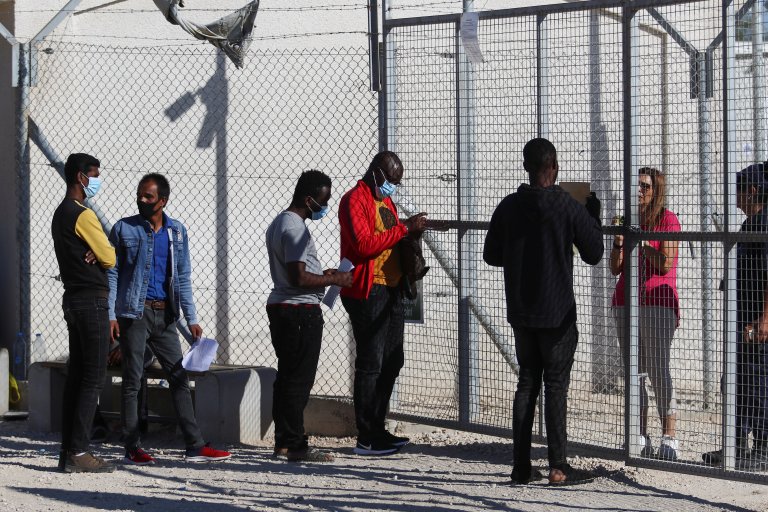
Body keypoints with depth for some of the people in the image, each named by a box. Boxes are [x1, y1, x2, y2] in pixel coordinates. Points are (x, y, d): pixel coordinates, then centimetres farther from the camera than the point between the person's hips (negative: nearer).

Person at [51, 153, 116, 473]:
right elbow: (109, 258, -12)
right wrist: (100, 254, 9)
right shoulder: (83, 215, -14)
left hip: (73, 299, 10)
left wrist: (93, 254, -3)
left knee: (76, 376, 10)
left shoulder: (61, 214, 17)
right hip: (92, 300, -10)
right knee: (94, 378, -9)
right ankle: (78, 453, -12)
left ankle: (68, 450, 10)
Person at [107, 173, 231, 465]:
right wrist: (110, 314, -10)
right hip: (134, 313, -4)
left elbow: (183, 278, 12)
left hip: (165, 315, 4)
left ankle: (195, 446, 6)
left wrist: (191, 318, 6)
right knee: (132, 381, -1)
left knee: (179, 378, 4)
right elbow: (112, 273, -2)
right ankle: (132, 449, 4)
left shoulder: (177, 232, 10)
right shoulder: (124, 229, -1)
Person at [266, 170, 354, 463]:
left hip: (279, 306, 11)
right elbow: (299, 277, -23)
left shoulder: (278, 224, 16)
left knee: (286, 377, 12)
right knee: (299, 380, -7)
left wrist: (322, 275, 15)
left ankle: (283, 442, 15)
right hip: (300, 310, -11)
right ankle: (294, 446, -6)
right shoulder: (296, 229, -17)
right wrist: (333, 279, -11)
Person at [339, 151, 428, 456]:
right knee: (370, 364, -8)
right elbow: (364, 244, -21)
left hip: (391, 290, 10)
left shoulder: (385, 201, 21)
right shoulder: (355, 200, -9)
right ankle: (367, 438, -6)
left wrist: (412, 230, 8)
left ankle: (377, 429, 19)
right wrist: (404, 229, -21)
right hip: (367, 293, -10)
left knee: (392, 362, 11)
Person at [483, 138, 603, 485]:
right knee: (556, 386, 0)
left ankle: (521, 466, 9)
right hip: (557, 313, -4)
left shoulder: (508, 207, 0)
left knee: (526, 384, 11)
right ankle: (558, 467, -2)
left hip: (520, 313, 4)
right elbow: (594, 255, -2)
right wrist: (594, 216, 11)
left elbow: (491, 255, 7)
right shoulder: (570, 208, -11)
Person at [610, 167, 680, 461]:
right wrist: (618, 240, -4)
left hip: (657, 302, -6)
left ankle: (669, 438, -11)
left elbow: (665, 264, -12)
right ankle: (640, 438, 7)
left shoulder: (667, 221, -2)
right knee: (633, 371, 4)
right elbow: (615, 269, 12)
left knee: (658, 369, -12)